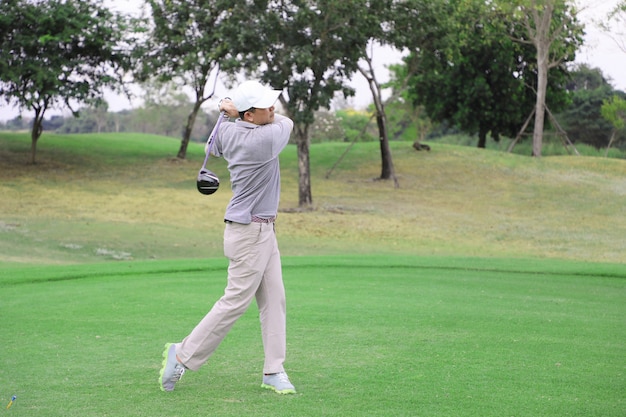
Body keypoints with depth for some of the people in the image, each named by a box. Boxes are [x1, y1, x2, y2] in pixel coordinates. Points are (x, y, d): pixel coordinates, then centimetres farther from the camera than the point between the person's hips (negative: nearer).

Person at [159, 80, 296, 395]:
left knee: (274, 299, 7)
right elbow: (287, 122, 1)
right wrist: (238, 113, 1)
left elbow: (213, 148, 26)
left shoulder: (227, 132, 2)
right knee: (236, 301, -4)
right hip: (249, 231, -9)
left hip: (264, 230, 9)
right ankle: (183, 355, 6)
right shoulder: (266, 140, -22)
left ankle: (273, 371, 9)